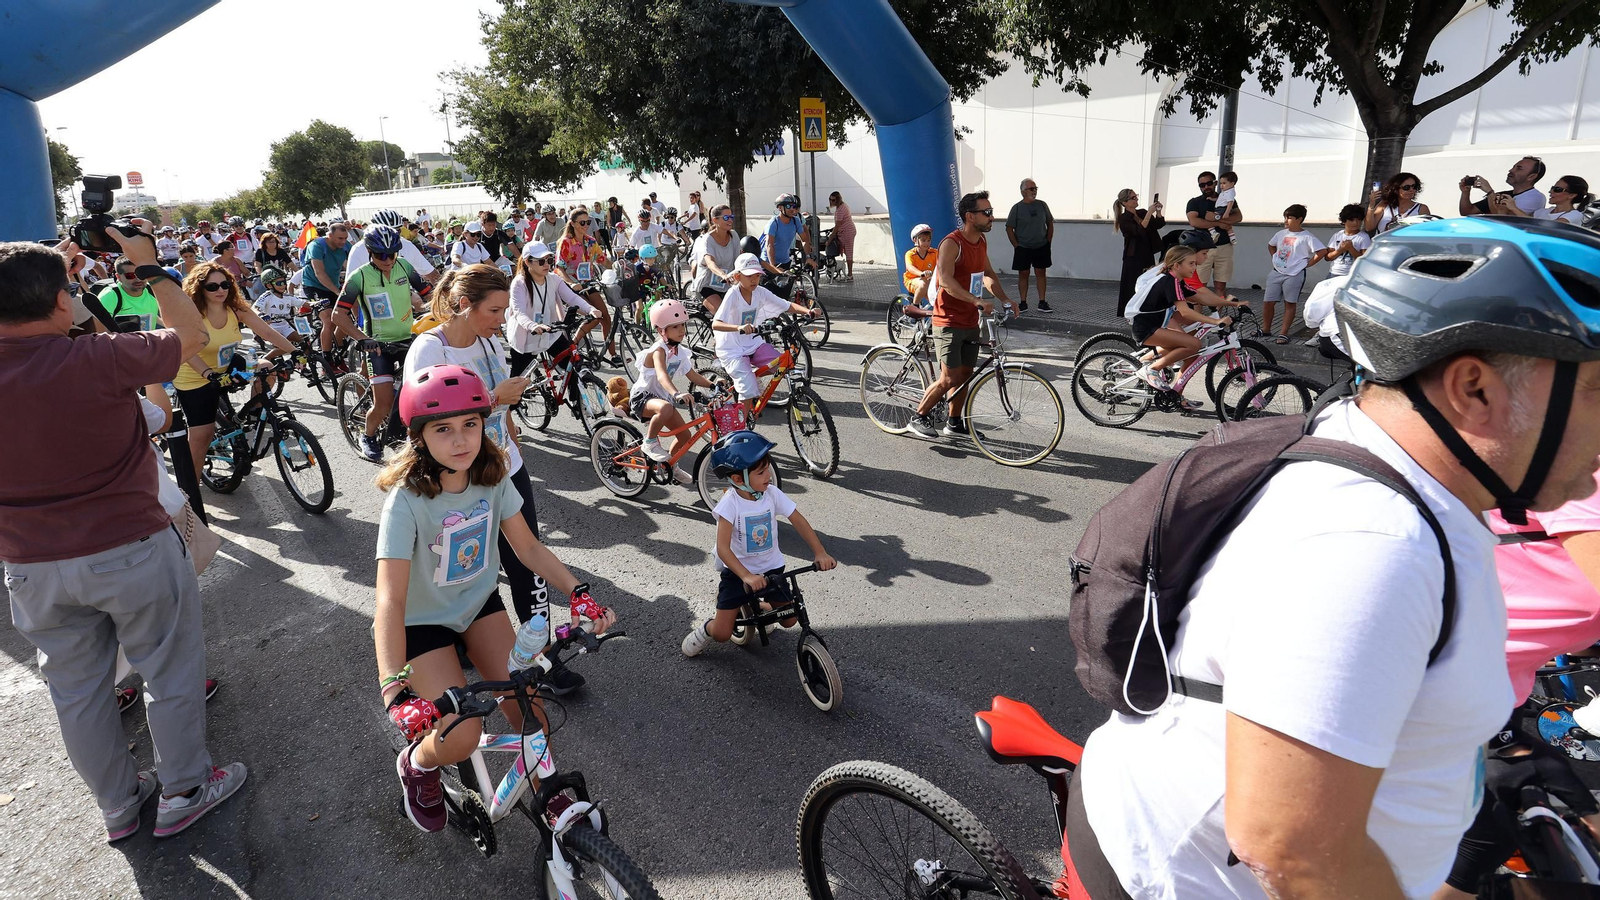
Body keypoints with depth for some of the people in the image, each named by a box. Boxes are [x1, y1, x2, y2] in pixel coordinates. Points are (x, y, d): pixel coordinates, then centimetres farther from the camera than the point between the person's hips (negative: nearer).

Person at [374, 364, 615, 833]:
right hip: (421, 621, -4)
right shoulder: (407, 500, -29)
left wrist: (580, 593, -18)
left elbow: (528, 547, -5)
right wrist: (395, 688, -45)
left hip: (478, 603, 4)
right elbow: (390, 601, -35)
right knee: (463, 736, -15)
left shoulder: (492, 478, -14)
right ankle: (416, 764, 20)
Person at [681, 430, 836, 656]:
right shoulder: (730, 503, -24)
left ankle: (759, 608, 39)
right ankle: (706, 628, 32)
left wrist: (820, 553, -22)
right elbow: (723, 548, -29)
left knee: (789, 621, 8)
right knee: (722, 634, -5)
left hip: (771, 568, 4)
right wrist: (747, 576, -40)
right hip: (737, 572, -4)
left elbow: (800, 522, -11)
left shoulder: (773, 494, -13)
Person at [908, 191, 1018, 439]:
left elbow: (988, 274, 22)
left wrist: (1004, 299, 7)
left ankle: (954, 423, 26)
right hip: (949, 322, -8)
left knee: (965, 374, 13)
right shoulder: (952, 244, -17)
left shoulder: (981, 241, 9)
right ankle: (919, 417, 8)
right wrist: (977, 300, -39)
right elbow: (946, 281, -29)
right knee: (949, 378, -9)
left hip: (970, 322, 8)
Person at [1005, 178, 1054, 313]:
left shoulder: (1042, 205, 3)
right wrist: (1016, 245, -7)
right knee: (1023, 274, 2)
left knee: (1041, 273, 3)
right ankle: (1023, 302, 9)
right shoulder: (1017, 208, -5)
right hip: (1023, 248, -2)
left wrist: (1048, 241, 5)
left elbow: (1050, 224, 12)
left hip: (1041, 247, 2)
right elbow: (1009, 228, -3)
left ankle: (1042, 302, 7)